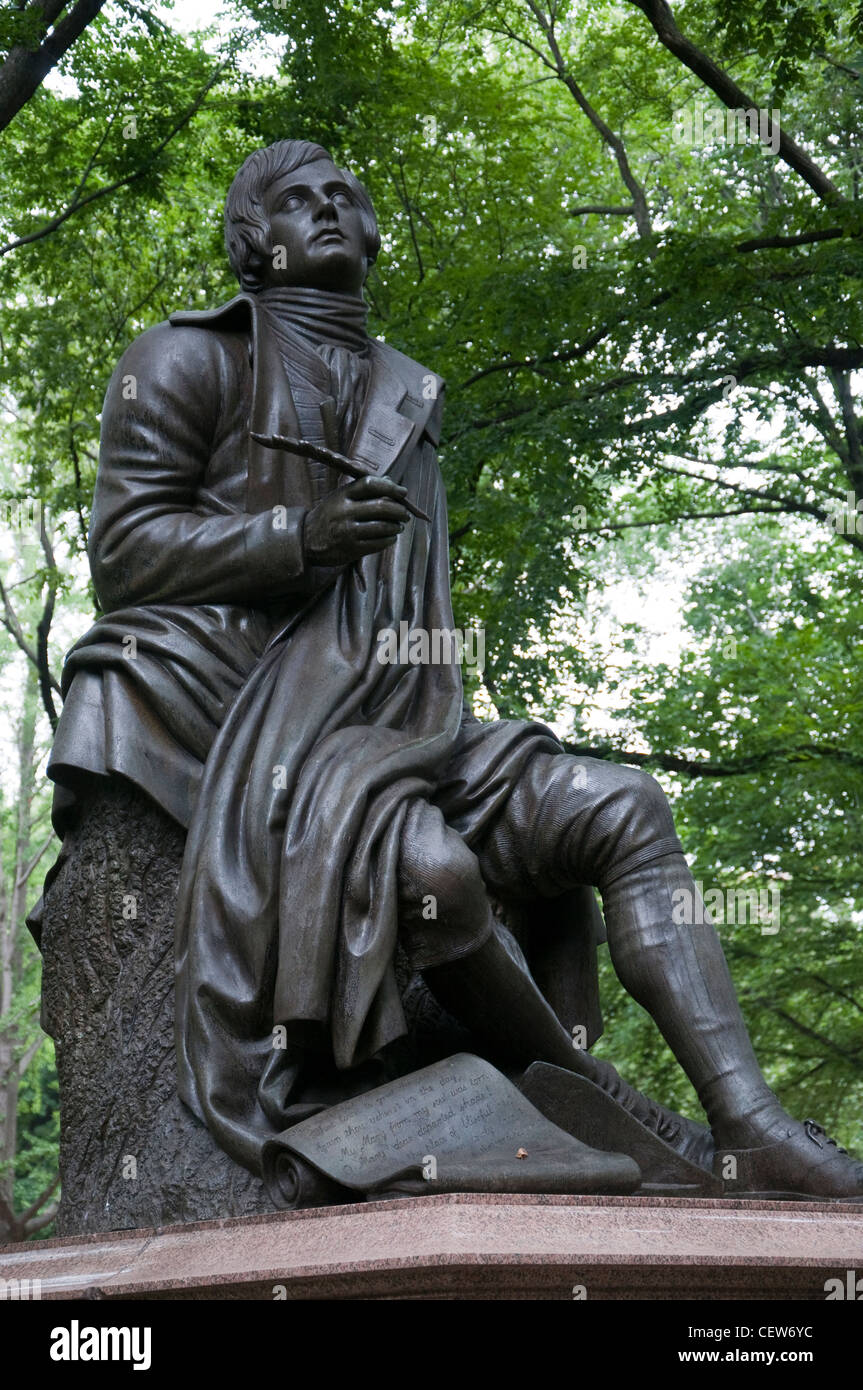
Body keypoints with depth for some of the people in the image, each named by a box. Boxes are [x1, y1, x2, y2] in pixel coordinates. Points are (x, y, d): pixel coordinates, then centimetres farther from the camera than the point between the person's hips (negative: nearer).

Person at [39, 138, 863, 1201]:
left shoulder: (404, 394, 24)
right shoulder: (193, 360, 6)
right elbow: (122, 551, -4)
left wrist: (455, 737, 12)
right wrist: (301, 535, -19)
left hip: (398, 729, 7)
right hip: (264, 725, -7)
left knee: (625, 810, -12)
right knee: (434, 865, -36)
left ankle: (751, 1132, -24)